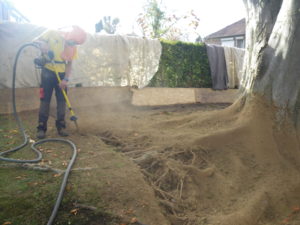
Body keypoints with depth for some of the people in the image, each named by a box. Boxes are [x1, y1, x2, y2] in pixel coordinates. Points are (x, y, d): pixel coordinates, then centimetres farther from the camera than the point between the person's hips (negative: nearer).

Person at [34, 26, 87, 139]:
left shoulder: (72, 47, 1)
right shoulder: (53, 34, -9)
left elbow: (69, 64, 1)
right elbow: (37, 41, -2)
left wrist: (66, 79, -11)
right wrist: (42, 45, -25)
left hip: (61, 74, 4)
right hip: (48, 71, -3)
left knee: (62, 100, 2)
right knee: (45, 99, -4)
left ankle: (61, 126, 12)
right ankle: (41, 127, 1)